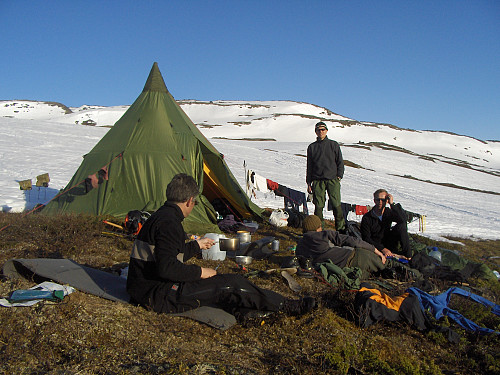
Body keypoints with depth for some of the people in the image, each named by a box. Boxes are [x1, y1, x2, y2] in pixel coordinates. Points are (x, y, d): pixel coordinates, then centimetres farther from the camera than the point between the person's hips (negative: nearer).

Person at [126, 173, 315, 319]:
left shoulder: (162, 215, 12)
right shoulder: (168, 223, -21)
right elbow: (167, 268, -29)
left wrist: (196, 245, 30)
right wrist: (200, 272, -16)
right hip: (156, 293, -10)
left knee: (227, 281, 5)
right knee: (228, 286, -14)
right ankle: (285, 307, -7)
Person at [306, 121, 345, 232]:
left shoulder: (333, 145, 9)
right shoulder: (312, 147, 13)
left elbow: (340, 162, 11)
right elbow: (309, 166, 14)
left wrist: (339, 177, -1)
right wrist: (309, 183, 9)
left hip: (332, 179, -1)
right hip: (317, 181, 1)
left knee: (336, 205, -6)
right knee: (318, 206, -1)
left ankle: (341, 228, 3)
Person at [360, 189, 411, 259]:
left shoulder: (388, 212, -1)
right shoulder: (366, 218, -11)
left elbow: (403, 219, -21)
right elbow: (366, 239, -13)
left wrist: (392, 204, -27)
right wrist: (382, 249, -23)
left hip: (388, 244, 3)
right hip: (375, 246, -3)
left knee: (402, 225, -17)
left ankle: (407, 254, -16)